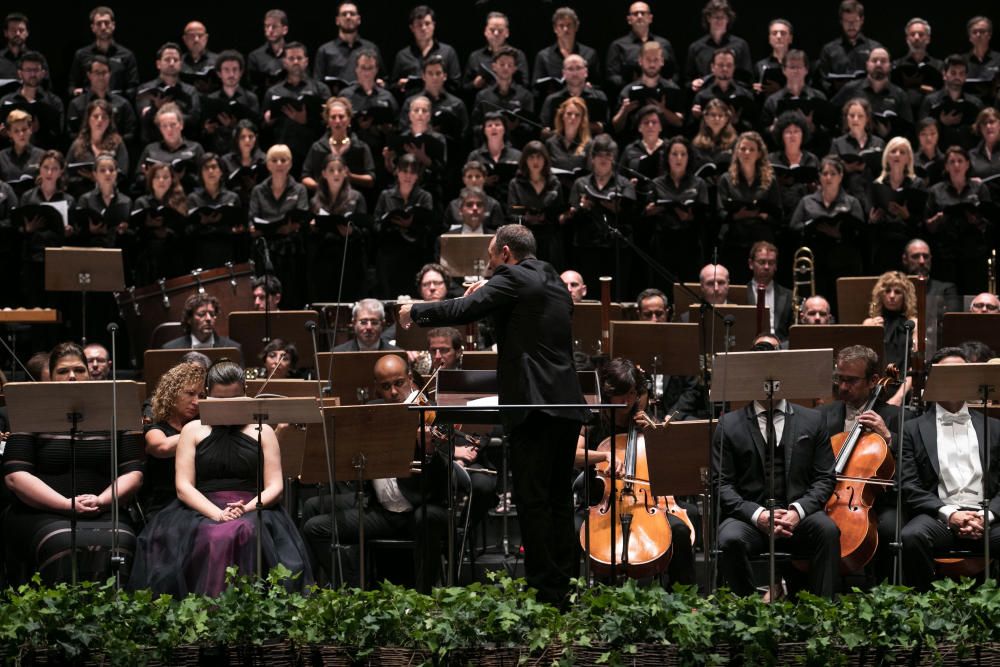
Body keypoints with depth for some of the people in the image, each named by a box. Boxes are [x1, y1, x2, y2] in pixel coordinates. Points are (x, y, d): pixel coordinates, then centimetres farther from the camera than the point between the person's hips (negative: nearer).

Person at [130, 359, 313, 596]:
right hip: (203, 511, 0)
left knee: (243, 531, -37)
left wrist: (247, 508, -13)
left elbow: (274, 487, 8)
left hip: (253, 510, 0)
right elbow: (184, 487, 4)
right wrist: (218, 514, -14)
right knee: (212, 537, -37)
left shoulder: (262, 431, 16)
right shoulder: (193, 431, 15)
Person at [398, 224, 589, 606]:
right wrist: (487, 294, 29)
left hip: (535, 404, -8)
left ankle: (542, 590, -9)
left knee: (532, 500, -7)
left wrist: (415, 311, 2)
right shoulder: (554, 284, 20)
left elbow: (463, 310, -13)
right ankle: (561, 586, 15)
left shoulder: (513, 279, -5)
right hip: (567, 404, 8)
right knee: (559, 500, 12)